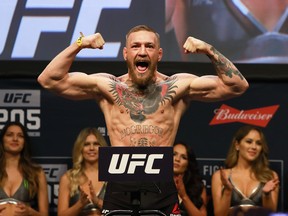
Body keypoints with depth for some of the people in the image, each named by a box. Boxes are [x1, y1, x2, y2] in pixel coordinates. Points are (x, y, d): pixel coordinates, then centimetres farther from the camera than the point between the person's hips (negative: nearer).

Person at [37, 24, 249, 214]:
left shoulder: (177, 87, 6)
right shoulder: (107, 86, 8)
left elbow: (237, 86, 3)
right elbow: (49, 80, 4)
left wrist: (209, 51, -9)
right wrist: (78, 45, -7)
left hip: (163, 191, 0)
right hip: (119, 190, 0)